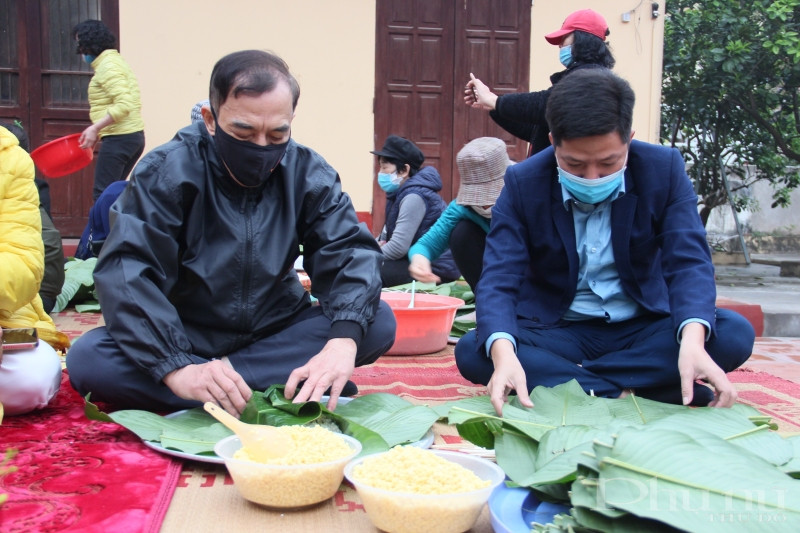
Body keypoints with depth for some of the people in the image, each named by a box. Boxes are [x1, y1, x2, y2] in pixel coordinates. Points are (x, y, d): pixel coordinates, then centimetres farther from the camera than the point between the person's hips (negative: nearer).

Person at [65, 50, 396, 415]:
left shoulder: (308, 173, -6)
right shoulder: (167, 172, -15)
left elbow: (349, 252, -16)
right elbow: (126, 272, -25)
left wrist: (343, 340, -36)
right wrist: (176, 368, -40)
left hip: (276, 336, 2)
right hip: (185, 342, -1)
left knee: (378, 323, -21)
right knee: (87, 360, -28)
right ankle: (271, 386, -29)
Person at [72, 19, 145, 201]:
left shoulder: (108, 66, -11)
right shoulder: (113, 61, 19)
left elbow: (124, 104, -22)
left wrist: (95, 128, -20)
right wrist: (98, 131, 17)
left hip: (119, 138, -10)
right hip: (133, 136, 10)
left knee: (102, 194, -7)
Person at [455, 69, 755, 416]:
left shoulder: (663, 169, -9)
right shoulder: (524, 183, -12)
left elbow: (688, 261, -16)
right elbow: (500, 279, -20)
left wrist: (692, 339, -38)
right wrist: (503, 354, -42)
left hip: (644, 329, 1)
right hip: (557, 333, 0)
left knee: (734, 333, -26)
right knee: (471, 351, -27)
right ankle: (632, 392, -26)